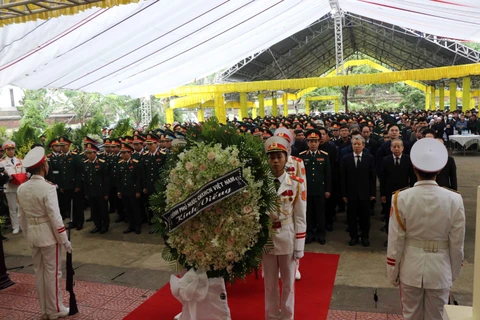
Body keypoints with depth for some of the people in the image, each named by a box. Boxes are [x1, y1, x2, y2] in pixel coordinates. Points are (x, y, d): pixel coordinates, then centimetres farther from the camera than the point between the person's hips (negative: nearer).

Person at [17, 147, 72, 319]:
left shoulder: (22, 188, 2)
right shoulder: (48, 188, -20)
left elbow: (21, 216, 9)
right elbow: (55, 216, -20)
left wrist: (27, 236, 20)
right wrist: (64, 239, -12)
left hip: (33, 234, 7)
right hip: (49, 235, -7)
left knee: (39, 272, 17)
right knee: (52, 273, 6)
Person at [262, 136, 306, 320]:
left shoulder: (296, 184, -7)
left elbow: (300, 217, -5)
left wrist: (299, 246, -5)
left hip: (287, 239, -1)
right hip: (266, 239, 1)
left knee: (288, 283, 16)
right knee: (270, 284, 16)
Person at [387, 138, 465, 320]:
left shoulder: (401, 198, -15)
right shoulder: (454, 200, -12)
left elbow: (395, 242, -10)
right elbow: (457, 244, -4)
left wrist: (392, 273, 4)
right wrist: (454, 273, 12)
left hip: (411, 268, -1)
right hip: (440, 270, 1)